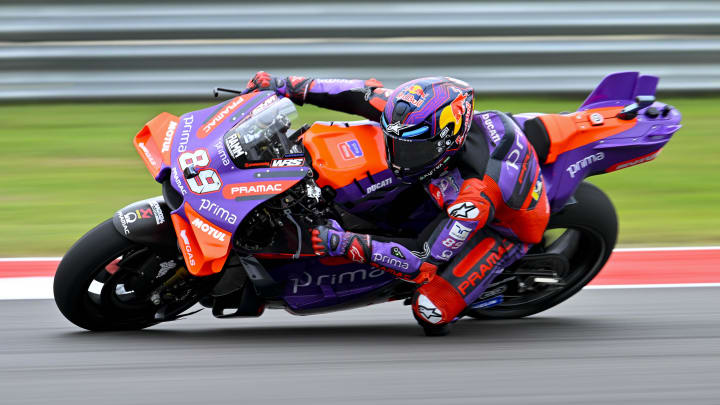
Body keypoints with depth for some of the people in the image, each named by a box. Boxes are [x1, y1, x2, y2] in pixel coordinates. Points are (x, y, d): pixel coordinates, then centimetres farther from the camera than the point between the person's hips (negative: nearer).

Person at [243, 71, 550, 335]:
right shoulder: (427, 114, -27)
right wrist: (290, 87, -19)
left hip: (501, 231, -7)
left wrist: (351, 245, -47)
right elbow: (368, 94, -14)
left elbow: (425, 263, -40)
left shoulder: (477, 193, -44)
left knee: (430, 312, -23)